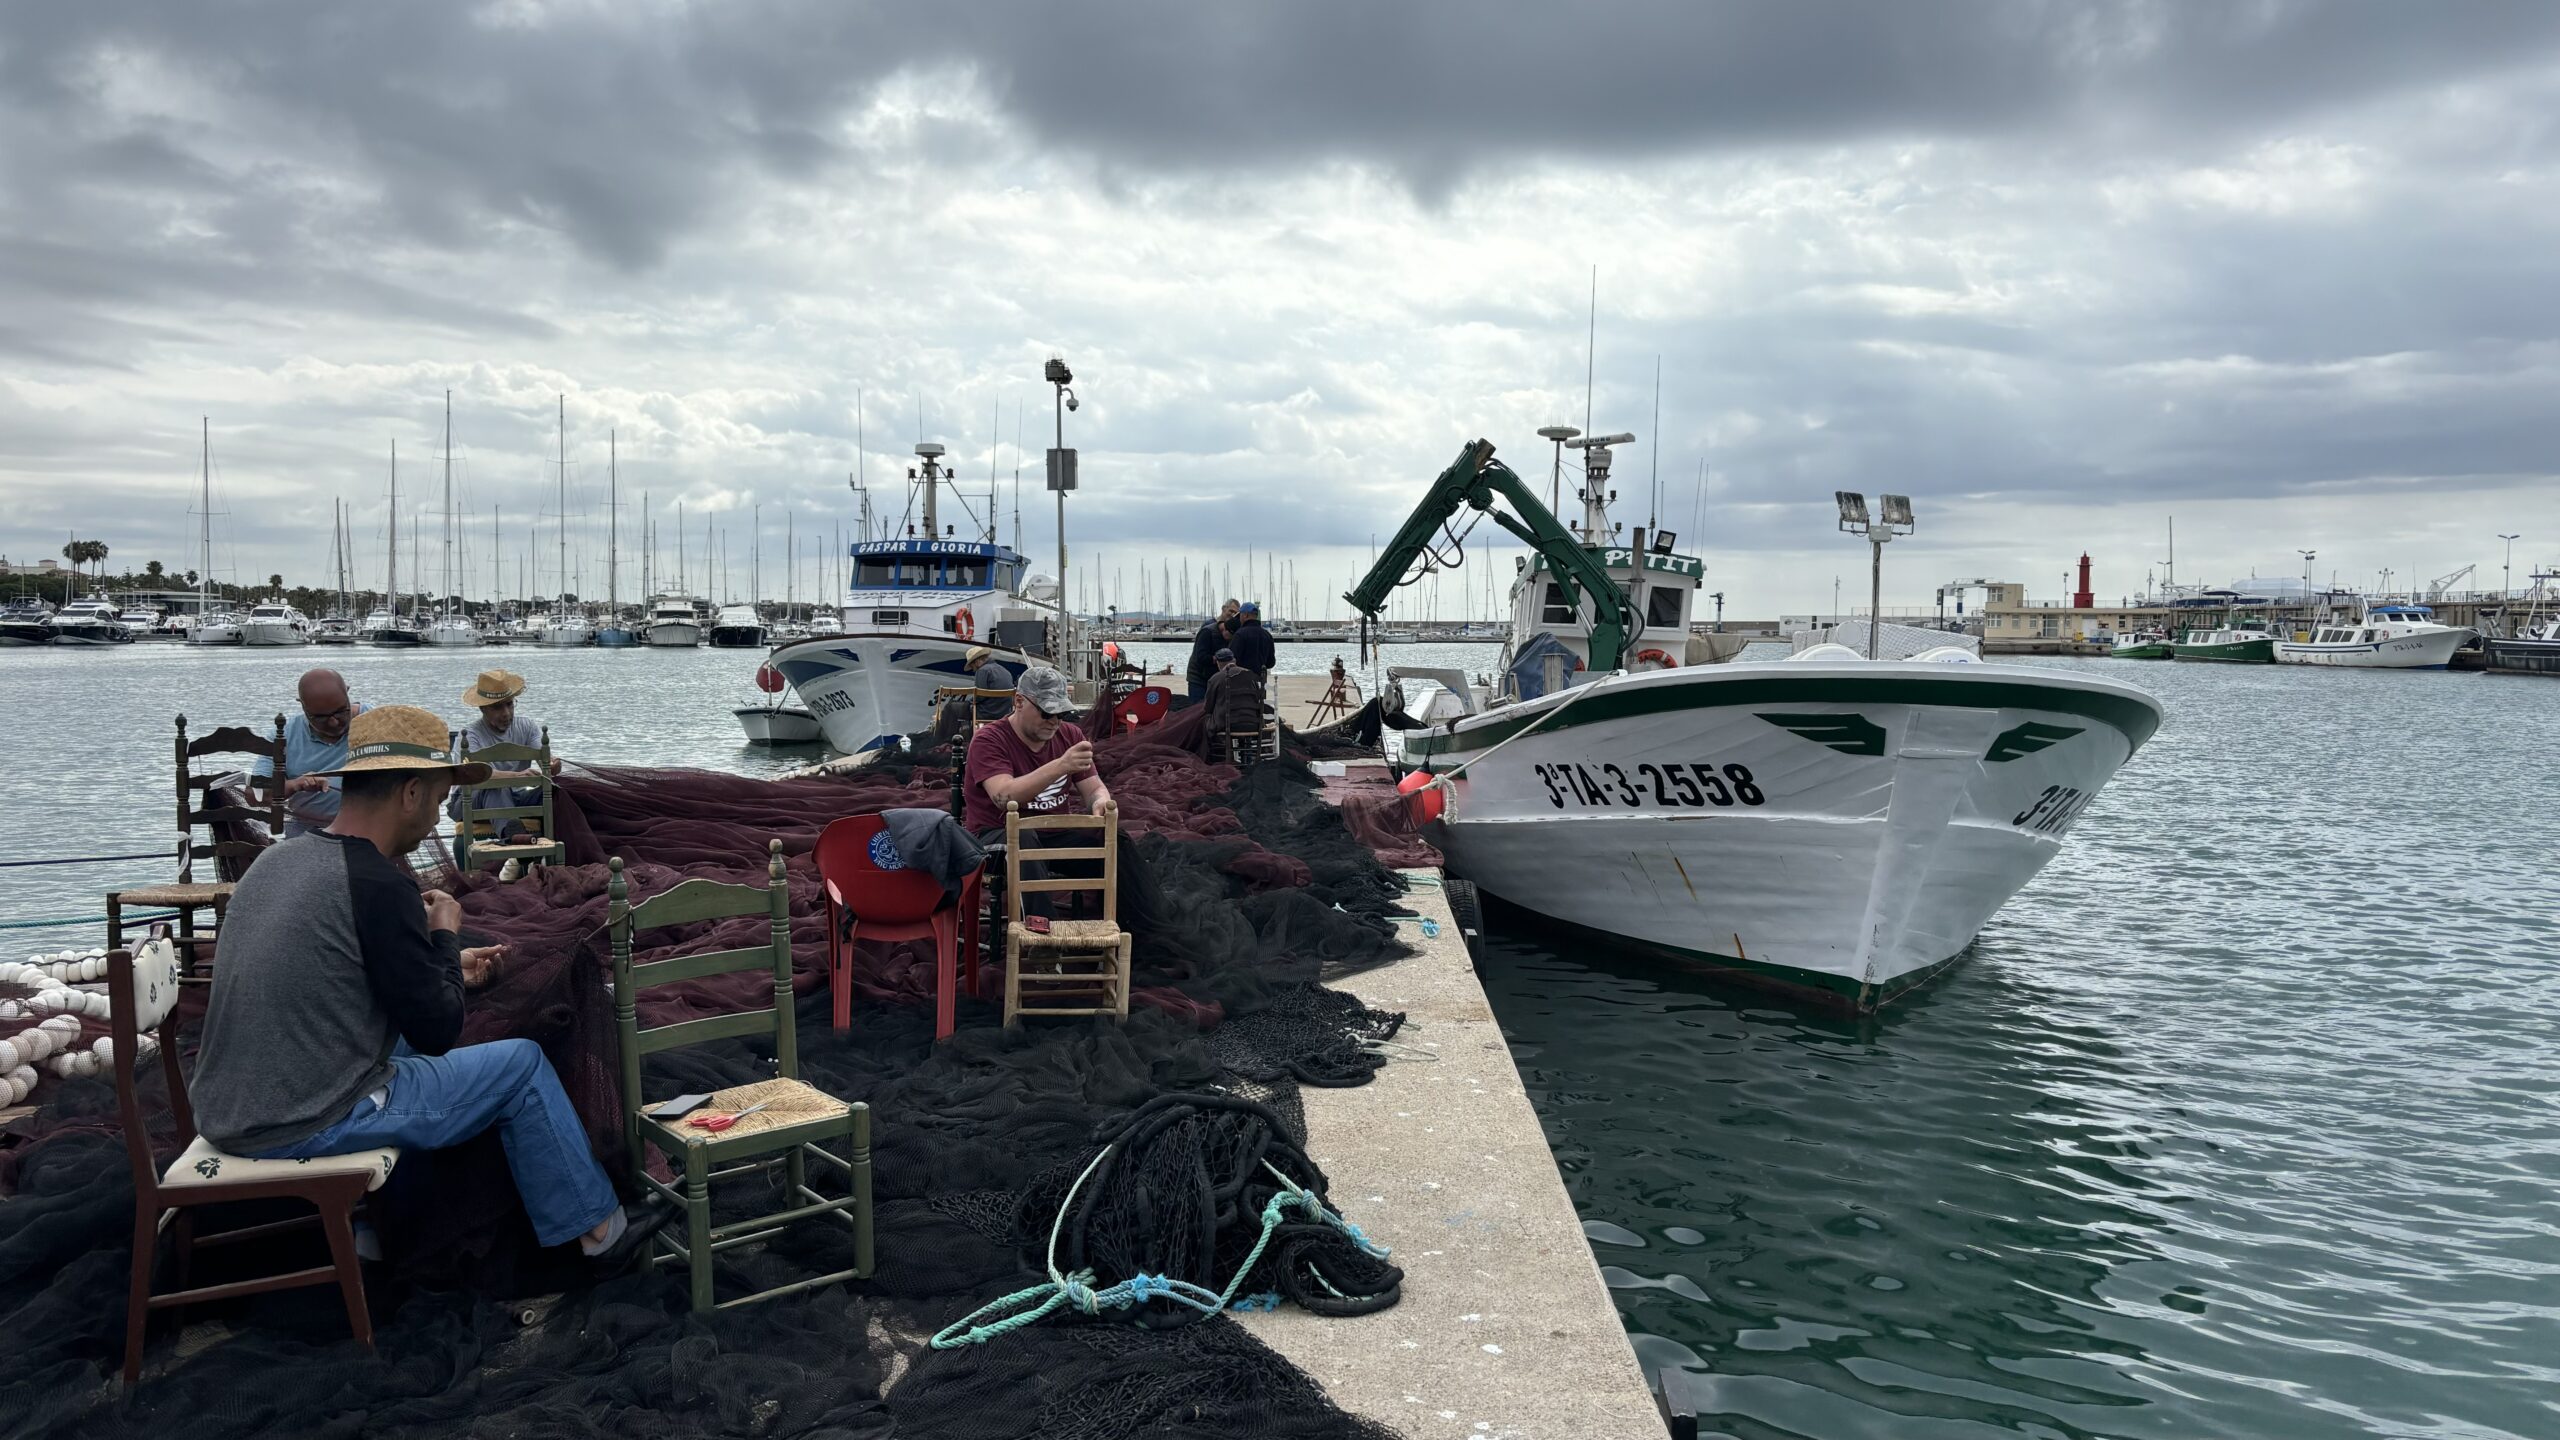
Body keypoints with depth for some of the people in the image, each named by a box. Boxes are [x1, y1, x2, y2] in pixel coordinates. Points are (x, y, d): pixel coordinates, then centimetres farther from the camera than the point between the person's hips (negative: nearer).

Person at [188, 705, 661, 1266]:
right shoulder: (379, 886, -21)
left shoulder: (280, 857, 5)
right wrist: (445, 934, -1)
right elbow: (437, 1032, -14)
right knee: (522, 1065, 5)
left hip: (224, 1114, 9)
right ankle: (598, 1230, 16)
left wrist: (446, 968, 20)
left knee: (403, 1036, 31)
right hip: (306, 1128, -9)